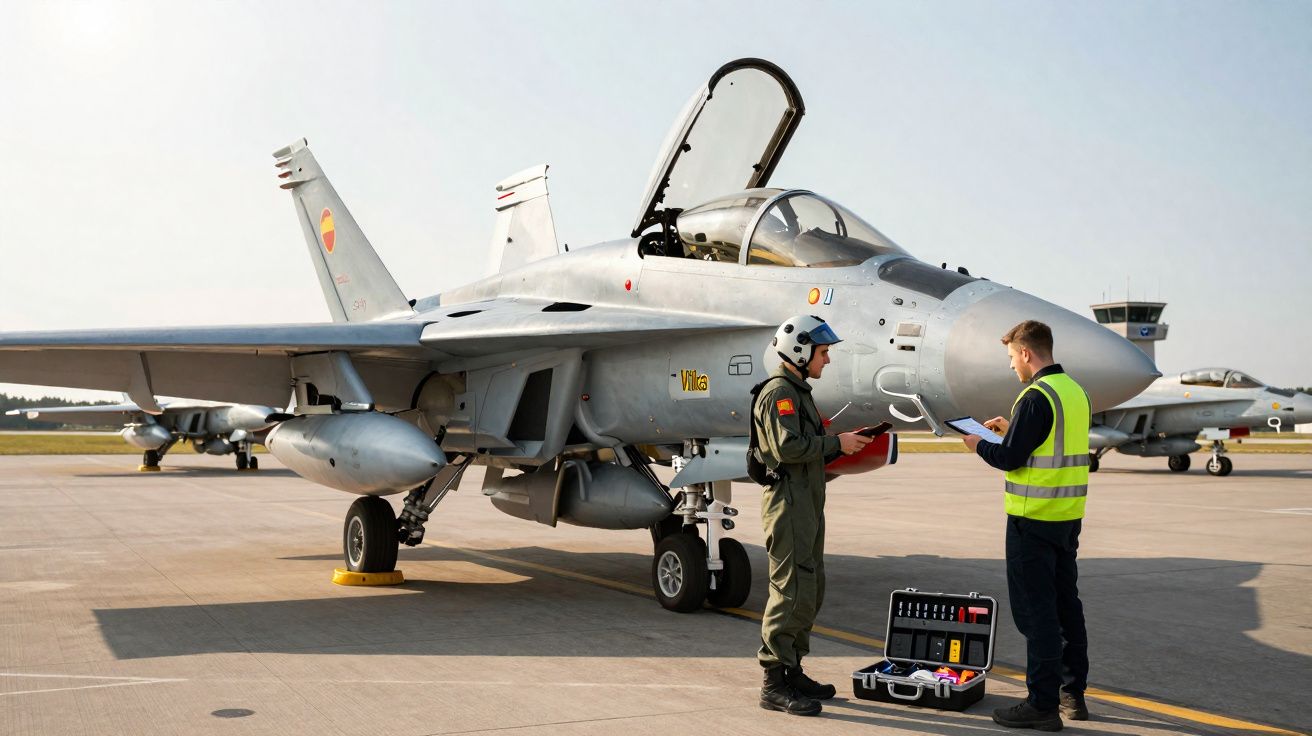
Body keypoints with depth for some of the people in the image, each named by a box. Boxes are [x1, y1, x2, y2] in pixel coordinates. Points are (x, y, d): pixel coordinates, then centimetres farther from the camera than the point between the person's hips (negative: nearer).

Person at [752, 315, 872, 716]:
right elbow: (787, 446, -24)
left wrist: (844, 443, 8)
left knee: (810, 590, 13)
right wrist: (836, 443, -16)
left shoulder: (798, 391, 20)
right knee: (792, 592, -10)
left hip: (808, 504, 11)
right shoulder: (779, 392, -13)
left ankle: (792, 671, 21)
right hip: (788, 502, -11)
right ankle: (774, 683, -6)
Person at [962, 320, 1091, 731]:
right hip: (1069, 516, 9)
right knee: (1066, 604, 15)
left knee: (1035, 610, -3)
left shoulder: (1035, 397, -17)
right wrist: (1011, 430, 19)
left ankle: (1043, 704, 1)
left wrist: (980, 446, 0)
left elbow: (1011, 459, -18)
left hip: (1034, 520, -9)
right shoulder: (1076, 392, 10)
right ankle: (1073, 695, 24)